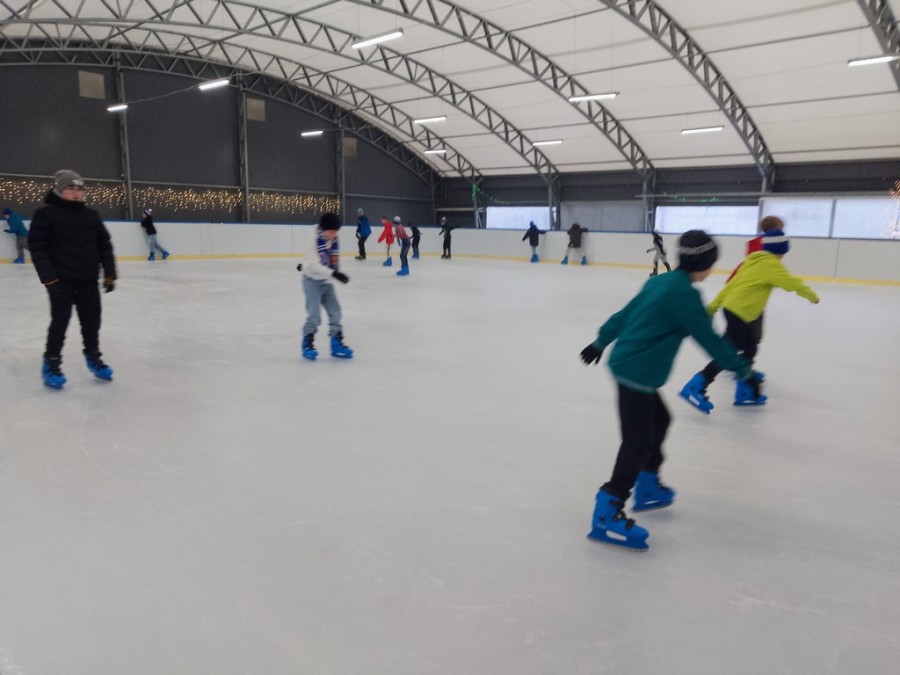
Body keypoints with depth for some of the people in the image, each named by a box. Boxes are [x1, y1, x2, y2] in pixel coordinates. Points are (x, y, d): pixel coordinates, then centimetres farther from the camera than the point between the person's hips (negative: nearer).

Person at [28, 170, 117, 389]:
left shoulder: (91, 216, 6)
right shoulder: (45, 214, -8)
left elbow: (104, 246, 9)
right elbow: (38, 248, -11)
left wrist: (109, 274, 4)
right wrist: (49, 279, -17)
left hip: (88, 280, 4)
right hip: (61, 281, -4)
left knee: (92, 321, 11)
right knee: (59, 323, 2)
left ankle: (93, 357, 29)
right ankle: (51, 364, 17)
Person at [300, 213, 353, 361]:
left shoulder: (333, 240, -3)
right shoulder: (314, 241, -22)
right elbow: (314, 265, -27)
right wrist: (334, 273, -35)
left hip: (326, 281, 7)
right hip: (312, 281, -7)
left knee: (335, 311, 5)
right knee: (315, 314, -11)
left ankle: (337, 344, 13)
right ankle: (307, 344, 6)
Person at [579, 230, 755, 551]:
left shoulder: (660, 282, 10)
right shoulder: (685, 294, -16)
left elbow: (624, 314, 18)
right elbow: (708, 337, -11)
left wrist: (601, 342, 28)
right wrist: (739, 366, 2)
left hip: (627, 364, 10)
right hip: (637, 373, -10)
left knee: (659, 419, 24)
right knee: (638, 441, -9)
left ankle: (648, 487, 36)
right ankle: (607, 514, -8)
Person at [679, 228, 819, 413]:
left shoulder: (755, 259, 15)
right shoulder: (771, 264, -10)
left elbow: (733, 283, 16)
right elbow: (792, 282, -5)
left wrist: (714, 304, 18)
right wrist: (812, 296, 13)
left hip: (732, 308, 10)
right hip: (739, 312, -10)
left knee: (750, 348, 16)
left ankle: (745, 393, 22)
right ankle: (695, 388, -13)